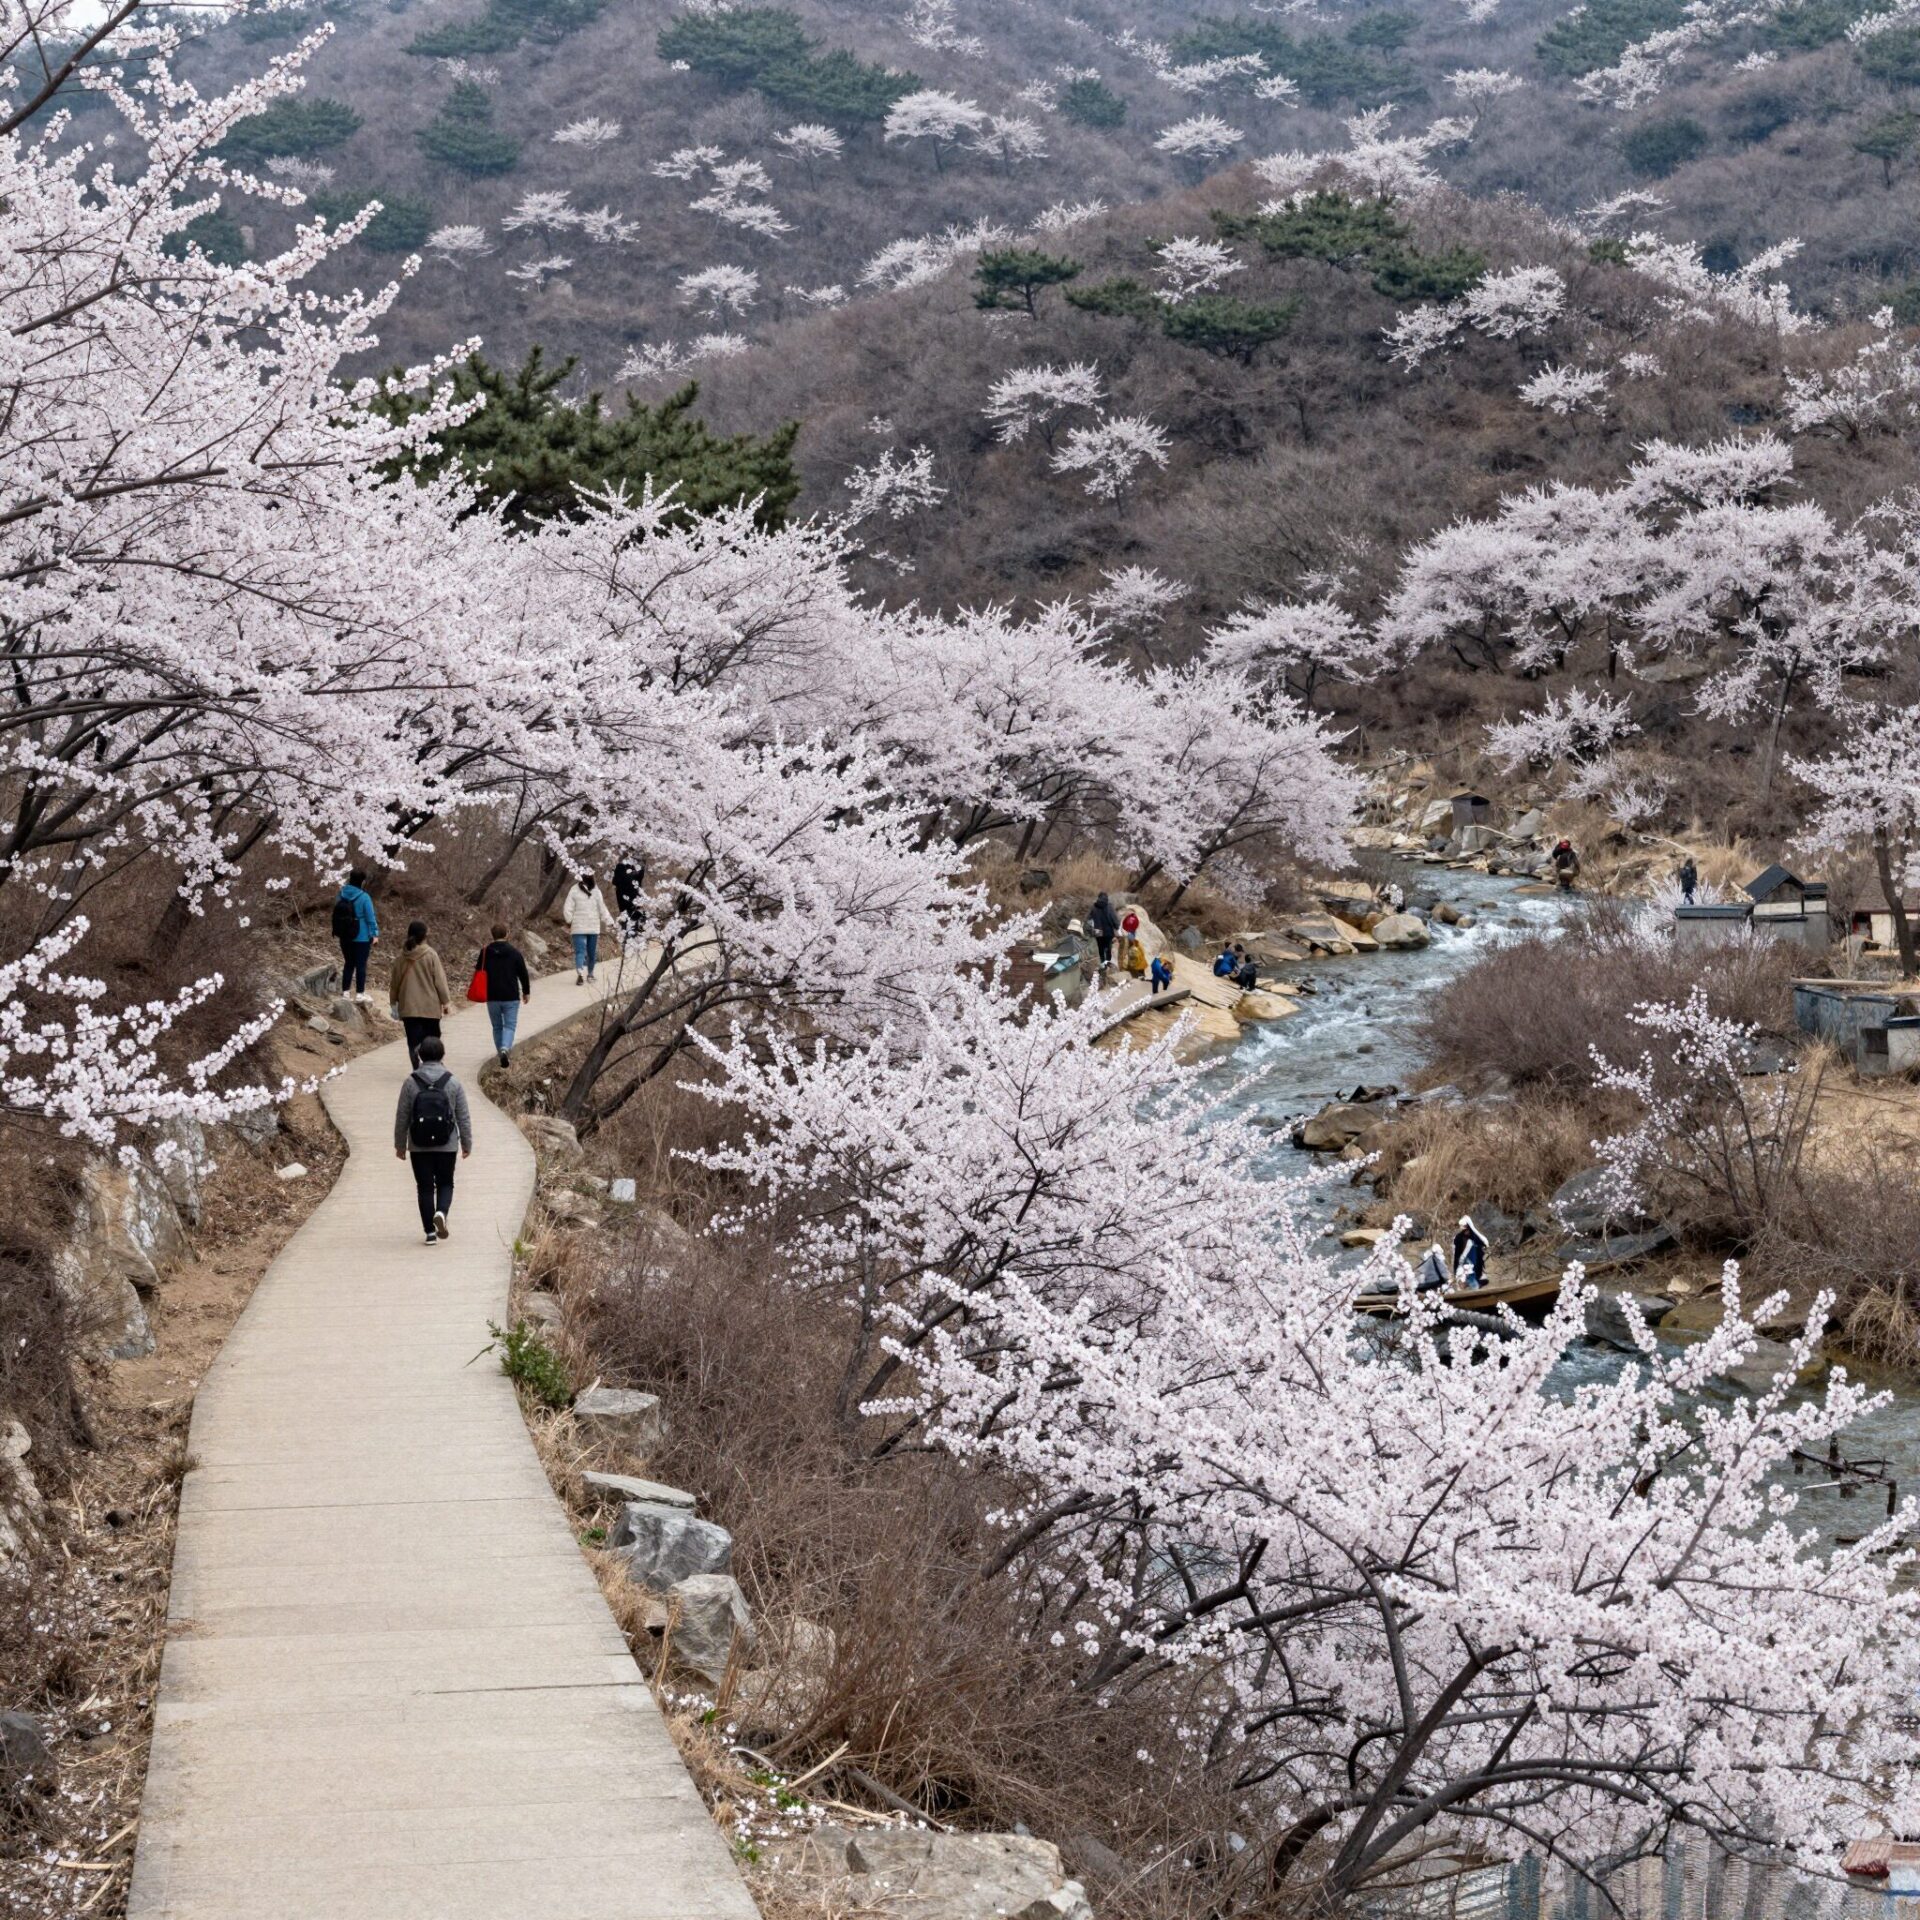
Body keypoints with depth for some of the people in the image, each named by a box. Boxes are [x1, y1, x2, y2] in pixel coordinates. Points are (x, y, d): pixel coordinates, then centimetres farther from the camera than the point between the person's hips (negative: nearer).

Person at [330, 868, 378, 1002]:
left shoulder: (342, 894, -4)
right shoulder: (364, 898, -20)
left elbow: (336, 914, 7)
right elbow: (370, 918, -14)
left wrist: (337, 932, 19)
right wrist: (375, 933, -2)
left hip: (344, 936, 5)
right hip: (361, 938, -5)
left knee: (348, 963, 17)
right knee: (361, 965, 5)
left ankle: (345, 991, 21)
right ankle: (360, 994, 9)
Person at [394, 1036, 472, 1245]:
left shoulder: (410, 1083, -6)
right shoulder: (453, 1083, -5)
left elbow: (402, 1117, -2)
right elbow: (464, 1117, 0)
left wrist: (400, 1145, 9)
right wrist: (467, 1144, 12)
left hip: (419, 1147, 0)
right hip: (446, 1146, 0)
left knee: (425, 1187, 8)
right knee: (445, 1183, 15)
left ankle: (430, 1232, 5)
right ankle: (441, 1212, -13)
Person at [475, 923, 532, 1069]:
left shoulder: (485, 952, -3)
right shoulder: (515, 952, -6)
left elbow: (479, 973, 4)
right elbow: (523, 974, -1)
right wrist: (526, 991, 12)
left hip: (492, 997, 2)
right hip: (511, 996, -2)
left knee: (497, 1026, 15)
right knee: (510, 1025, 2)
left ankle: (502, 1052, 19)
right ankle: (505, 1048, -22)